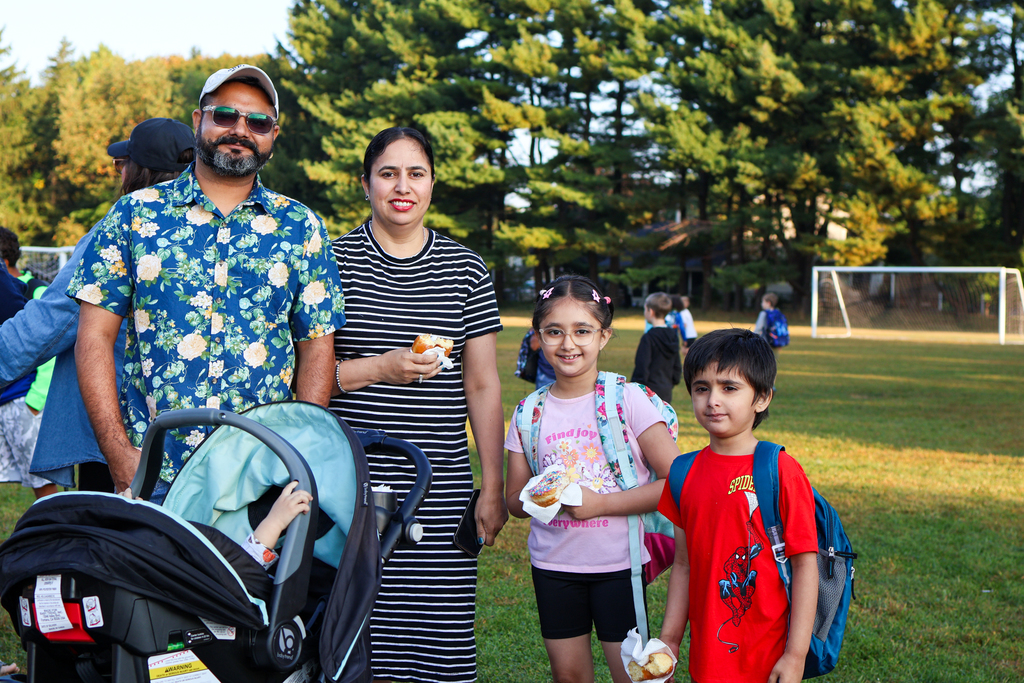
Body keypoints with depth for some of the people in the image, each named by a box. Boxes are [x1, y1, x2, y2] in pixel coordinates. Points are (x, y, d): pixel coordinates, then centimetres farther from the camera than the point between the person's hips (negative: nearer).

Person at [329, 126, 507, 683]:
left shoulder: (466, 270, 10)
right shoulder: (333, 261, 4)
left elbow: (483, 386, 10)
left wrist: (493, 489, 6)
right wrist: (379, 368, -12)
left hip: (439, 486, 2)